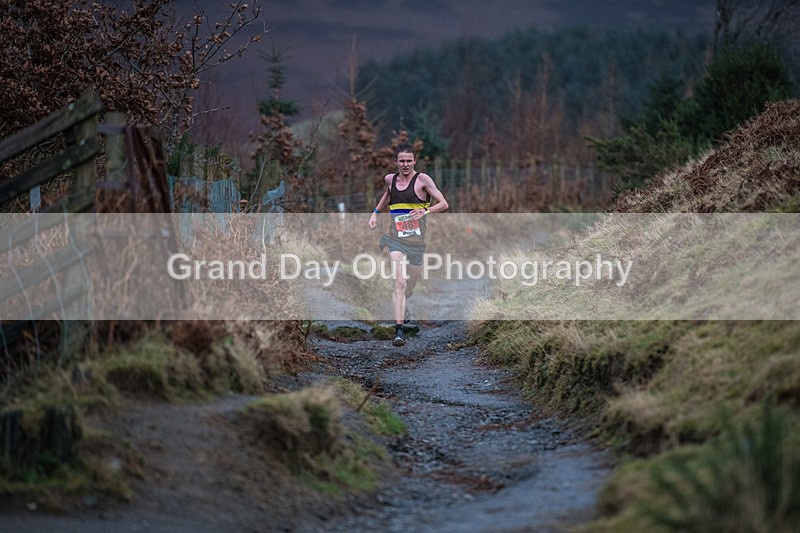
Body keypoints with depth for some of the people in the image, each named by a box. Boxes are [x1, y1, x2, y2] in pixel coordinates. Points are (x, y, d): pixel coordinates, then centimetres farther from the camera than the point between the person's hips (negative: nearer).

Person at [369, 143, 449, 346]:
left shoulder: (422, 179, -5)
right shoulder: (390, 179, 7)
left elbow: (444, 204, -8)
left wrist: (425, 211, -24)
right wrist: (376, 212, 23)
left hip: (417, 240, -1)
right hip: (396, 238, 1)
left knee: (409, 288, 12)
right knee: (399, 284, -18)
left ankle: (402, 310, 48)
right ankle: (399, 331, -23)